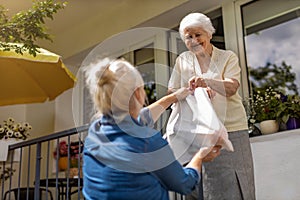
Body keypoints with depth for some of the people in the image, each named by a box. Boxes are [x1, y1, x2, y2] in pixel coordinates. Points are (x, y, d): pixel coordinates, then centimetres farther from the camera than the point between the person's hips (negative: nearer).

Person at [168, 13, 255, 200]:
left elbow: (231, 88, -13)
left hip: (231, 130, -2)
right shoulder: (182, 60, 10)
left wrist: (207, 81, -33)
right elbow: (172, 92, 6)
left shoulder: (228, 57, 3)